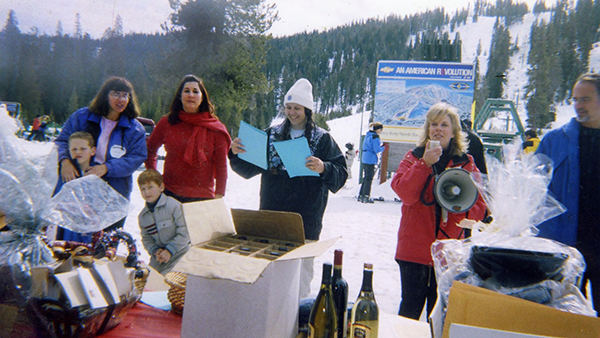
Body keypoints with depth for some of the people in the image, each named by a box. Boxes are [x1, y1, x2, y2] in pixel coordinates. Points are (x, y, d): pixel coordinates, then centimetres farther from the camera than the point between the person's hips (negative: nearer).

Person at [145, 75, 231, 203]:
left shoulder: (215, 128, 0)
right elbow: (150, 149, 19)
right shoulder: (167, 123, 4)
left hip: (203, 197, -1)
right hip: (170, 194, 1)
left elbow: (221, 165, 2)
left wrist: (218, 196, -4)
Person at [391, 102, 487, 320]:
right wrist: (425, 163, -19)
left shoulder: (466, 163, 6)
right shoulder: (414, 157, 4)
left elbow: (479, 208, 3)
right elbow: (405, 193, -13)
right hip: (414, 249, -1)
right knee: (411, 309, 9)